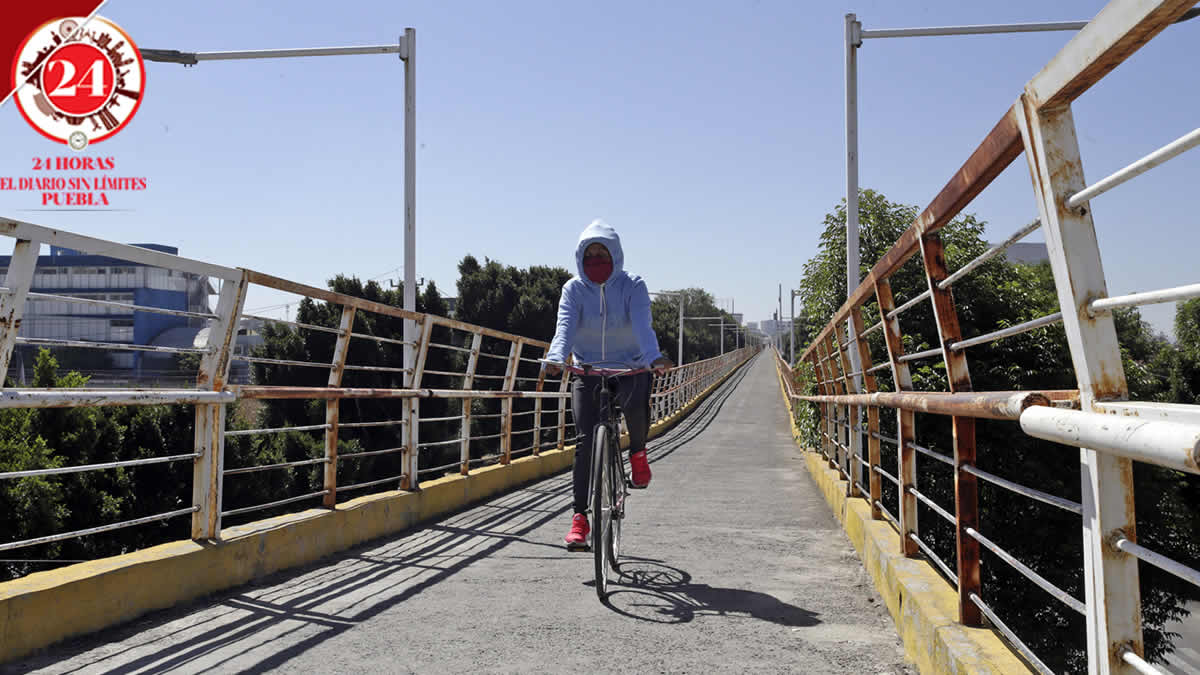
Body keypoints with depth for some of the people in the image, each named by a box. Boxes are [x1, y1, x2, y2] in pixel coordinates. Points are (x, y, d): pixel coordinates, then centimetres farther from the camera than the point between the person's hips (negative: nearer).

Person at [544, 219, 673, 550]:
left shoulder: (632, 285, -8)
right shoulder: (573, 289, -4)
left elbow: (642, 323, -23)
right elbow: (565, 326, -19)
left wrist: (655, 357, -43)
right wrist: (555, 358, -40)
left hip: (630, 367, -1)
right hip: (588, 371, 1)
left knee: (636, 406, -33)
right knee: (585, 441, -10)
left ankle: (638, 452, 1)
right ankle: (580, 517, -5)